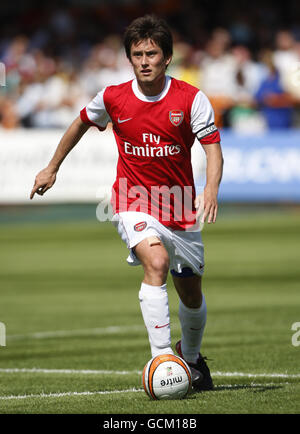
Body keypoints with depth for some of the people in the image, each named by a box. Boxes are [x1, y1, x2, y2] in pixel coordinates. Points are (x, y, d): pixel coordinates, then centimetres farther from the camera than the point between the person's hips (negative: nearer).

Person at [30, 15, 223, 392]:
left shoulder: (191, 99, -11)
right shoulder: (112, 98, -6)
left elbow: (212, 146, -14)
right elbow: (82, 123, 14)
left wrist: (211, 190, -33)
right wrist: (52, 168, 21)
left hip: (179, 207, 2)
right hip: (133, 202, -2)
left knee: (191, 294, 12)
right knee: (156, 262, -31)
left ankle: (190, 356, 43)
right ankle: (160, 358, -33)